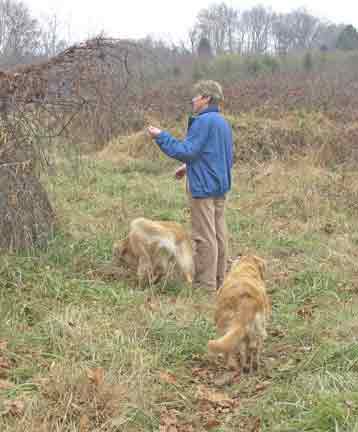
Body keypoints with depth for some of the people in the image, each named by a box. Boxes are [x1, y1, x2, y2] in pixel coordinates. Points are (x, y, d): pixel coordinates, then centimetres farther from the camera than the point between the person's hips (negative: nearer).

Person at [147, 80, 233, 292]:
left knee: (204, 237, -4)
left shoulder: (203, 121, -15)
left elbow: (187, 151, -19)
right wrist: (189, 167, 23)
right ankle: (218, 281, 18)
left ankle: (205, 284, 0)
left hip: (204, 187, -9)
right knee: (219, 234, 12)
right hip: (221, 187, 9)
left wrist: (161, 136, -11)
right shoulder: (223, 123, 14)